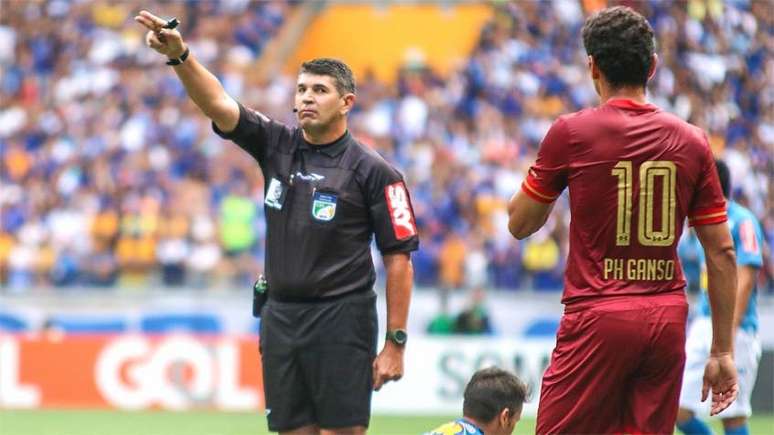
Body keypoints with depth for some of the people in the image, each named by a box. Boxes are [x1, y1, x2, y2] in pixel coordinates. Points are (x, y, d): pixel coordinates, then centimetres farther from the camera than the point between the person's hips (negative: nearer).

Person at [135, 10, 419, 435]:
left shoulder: (373, 172, -6)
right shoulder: (275, 145, 7)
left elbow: (398, 258, -5)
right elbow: (218, 104, -6)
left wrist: (396, 343, -9)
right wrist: (180, 56, -24)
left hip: (341, 321, -5)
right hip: (280, 316, 5)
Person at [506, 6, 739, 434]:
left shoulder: (570, 132, -5)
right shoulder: (692, 141, 5)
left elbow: (520, 225, 5)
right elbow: (722, 253, 7)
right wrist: (722, 351, 12)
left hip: (598, 318, -4)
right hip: (667, 318, 4)